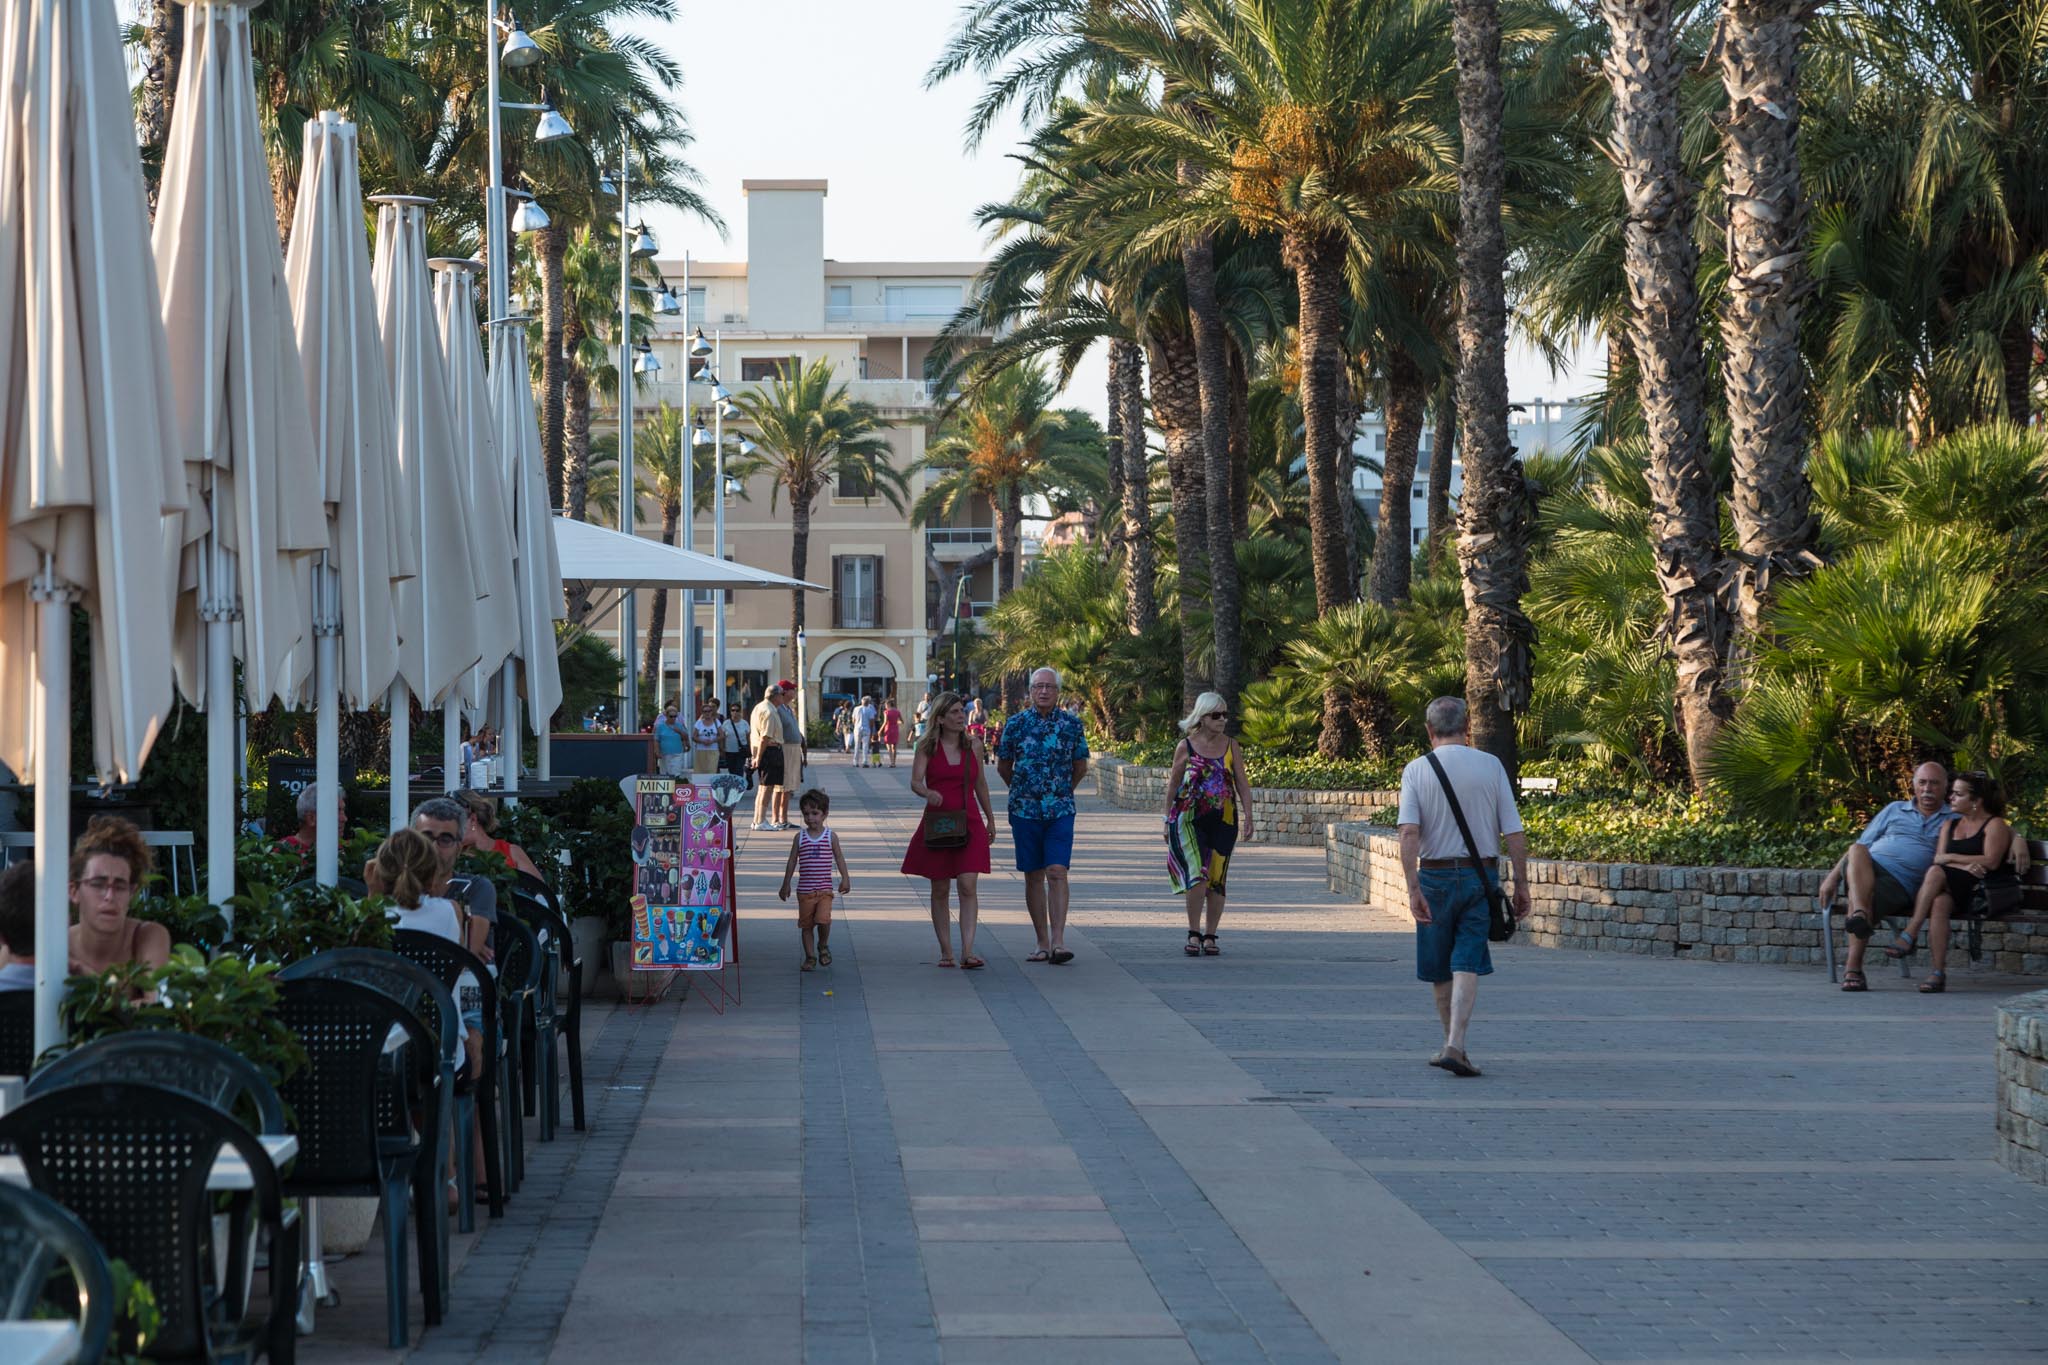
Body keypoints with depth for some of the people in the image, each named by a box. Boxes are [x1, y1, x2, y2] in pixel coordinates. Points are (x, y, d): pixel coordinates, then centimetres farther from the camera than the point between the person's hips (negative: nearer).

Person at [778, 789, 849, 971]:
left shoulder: (831, 836, 0)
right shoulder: (800, 837, 2)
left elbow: (839, 858, 5)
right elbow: (792, 861, 7)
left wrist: (845, 879, -4)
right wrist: (786, 885, 8)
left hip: (824, 889, -2)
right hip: (804, 889, 2)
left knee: (823, 919, -18)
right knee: (806, 924, 6)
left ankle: (823, 946, 11)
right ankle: (810, 956, 19)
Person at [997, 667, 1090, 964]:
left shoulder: (1072, 725, 1)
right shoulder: (1016, 723, 1)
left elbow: (1081, 767, 13)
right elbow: (1003, 765, 13)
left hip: (1060, 810, -1)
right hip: (1024, 810, 1)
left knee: (1057, 872, -12)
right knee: (1033, 876, 5)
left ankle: (1058, 942, -17)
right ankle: (1043, 943, 11)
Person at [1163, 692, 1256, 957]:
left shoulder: (1231, 746, 7)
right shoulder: (1185, 747, 1)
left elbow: (1242, 785, 8)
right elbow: (1173, 784, 8)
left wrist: (1248, 816, -2)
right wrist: (1168, 818, 8)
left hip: (1224, 820, 3)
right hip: (1190, 819, -3)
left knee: (1217, 880, 4)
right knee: (1198, 875, -15)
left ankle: (1210, 936, 14)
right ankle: (1193, 934, -4)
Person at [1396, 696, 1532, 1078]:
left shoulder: (1416, 770, -3)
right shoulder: (1491, 766, 0)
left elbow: (1409, 832, -15)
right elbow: (1514, 833, -4)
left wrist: (1413, 889, -18)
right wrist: (1521, 885, 3)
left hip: (1435, 876, 0)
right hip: (1481, 877, 0)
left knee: (1440, 969, 14)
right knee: (1467, 964, -3)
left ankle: (1452, 1044, 26)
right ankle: (1455, 1046, -20)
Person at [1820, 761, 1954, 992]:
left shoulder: (1955, 821, 23)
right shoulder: (1895, 810, 28)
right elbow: (1861, 844, 23)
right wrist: (1832, 877, 12)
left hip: (1901, 882, -2)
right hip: (1864, 870, 2)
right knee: (1857, 851, -35)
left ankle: (1853, 969, -39)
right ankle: (1860, 913, -56)